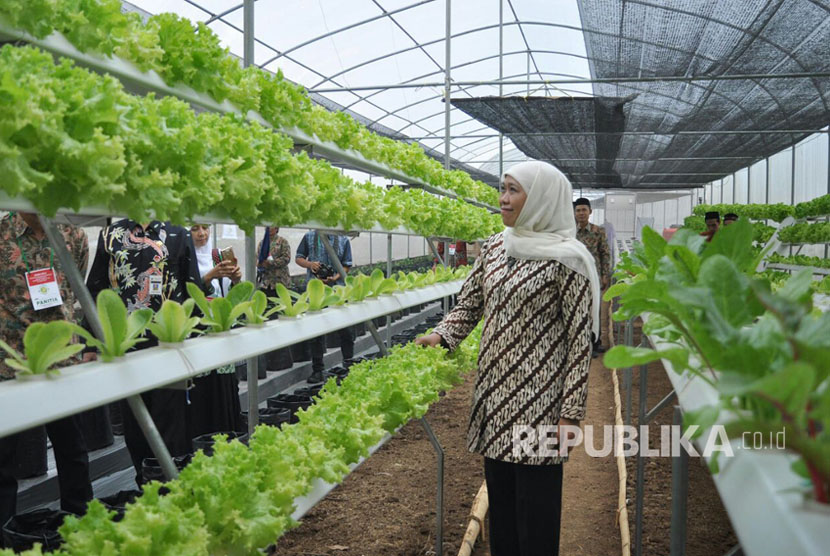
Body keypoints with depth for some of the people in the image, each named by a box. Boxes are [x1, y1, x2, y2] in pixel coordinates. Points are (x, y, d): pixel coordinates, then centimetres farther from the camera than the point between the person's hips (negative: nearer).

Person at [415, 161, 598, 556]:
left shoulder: (564, 258, -11)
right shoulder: (494, 248, 9)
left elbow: (580, 339, -11)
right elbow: (468, 305, 16)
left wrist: (571, 413, -13)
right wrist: (441, 336, -4)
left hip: (538, 403, -6)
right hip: (494, 396, 6)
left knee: (535, 509, 3)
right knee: (499, 501, 17)